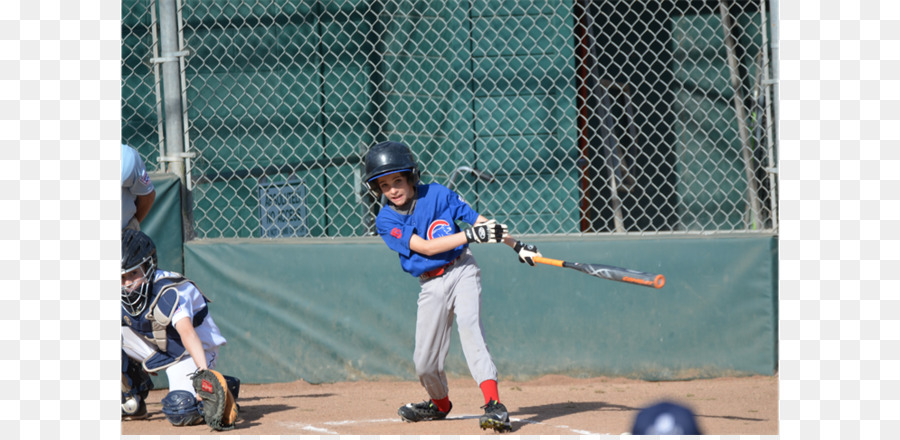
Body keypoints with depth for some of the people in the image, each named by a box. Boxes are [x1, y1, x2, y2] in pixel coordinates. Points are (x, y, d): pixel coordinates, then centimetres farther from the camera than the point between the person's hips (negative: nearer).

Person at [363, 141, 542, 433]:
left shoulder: (437, 194, -3)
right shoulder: (386, 221, -5)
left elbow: (479, 220, 3)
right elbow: (424, 247, -15)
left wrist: (516, 245, 2)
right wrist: (471, 235, -23)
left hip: (462, 271, -2)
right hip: (431, 285, 2)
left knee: (469, 324, -27)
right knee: (425, 364, 3)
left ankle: (493, 404, -35)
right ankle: (440, 403, 36)